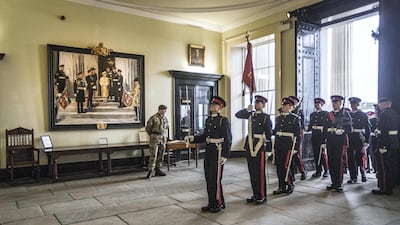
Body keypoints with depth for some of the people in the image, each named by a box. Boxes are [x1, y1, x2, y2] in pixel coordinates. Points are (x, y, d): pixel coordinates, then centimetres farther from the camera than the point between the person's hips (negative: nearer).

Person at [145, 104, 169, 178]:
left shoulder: (165, 118, 10)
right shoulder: (153, 118, -9)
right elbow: (147, 128, -4)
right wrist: (153, 136, 5)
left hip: (163, 139, 6)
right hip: (155, 139, -6)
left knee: (160, 156, 9)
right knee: (153, 156, -9)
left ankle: (158, 170, 18)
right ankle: (150, 171, -5)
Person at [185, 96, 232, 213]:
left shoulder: (224, 120, -9)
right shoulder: (208, 120, 12)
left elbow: (228, 139, -13)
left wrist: (224, 155, -18)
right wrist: (193, 138, 1)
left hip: (218, 153, -7)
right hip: (208, 152, 7)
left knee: (216, 179, -1)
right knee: (208, 179, 12)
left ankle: (219, 204, 15)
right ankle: (211, 203, 24)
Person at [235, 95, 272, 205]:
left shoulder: (266, 117, -4)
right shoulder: (251, 114, 11)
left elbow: (268, 134, -5)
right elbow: (237, 115, 15)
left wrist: (268, 150, -7)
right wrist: (247, 109, 0)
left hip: (260, 147, -5)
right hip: (249, 146, 6)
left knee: (260, 172, 0)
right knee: (252, 172, 11)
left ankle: (262, 196, 12)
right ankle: (255, 194, 23)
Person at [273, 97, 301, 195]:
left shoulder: (295, 118, -2)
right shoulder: (278, 118, 13)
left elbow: (297, 134, -4)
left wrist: (295, 148, -8)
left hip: (288, 145, -6)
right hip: (278, 145, 6)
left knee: (285, 166, -8)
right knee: (279, 166, 7)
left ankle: (290, 185, 13)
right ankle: (282, 187, 19)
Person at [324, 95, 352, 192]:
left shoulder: (345, 113, 3)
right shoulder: (329, 114, 14)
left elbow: (349, 128, -2)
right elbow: (325, 129, 13)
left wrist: (341, 131, -19)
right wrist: (323, 142, 10)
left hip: (340, 141, -4)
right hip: (330, 141, 4)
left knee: (339, 161, -5)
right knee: (331, 162, 6)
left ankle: (339, 184, 4)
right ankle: (334, 182, 17)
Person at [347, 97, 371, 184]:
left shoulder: (363, 115, 2)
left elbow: (368, 128, 0)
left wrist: (366, 141, -7)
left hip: (359, 138, -3)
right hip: (349, 138, 3)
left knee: (360, 157, -2)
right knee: (350, 158, 3)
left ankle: (363, 173, 22)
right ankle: (353, 177, 12)